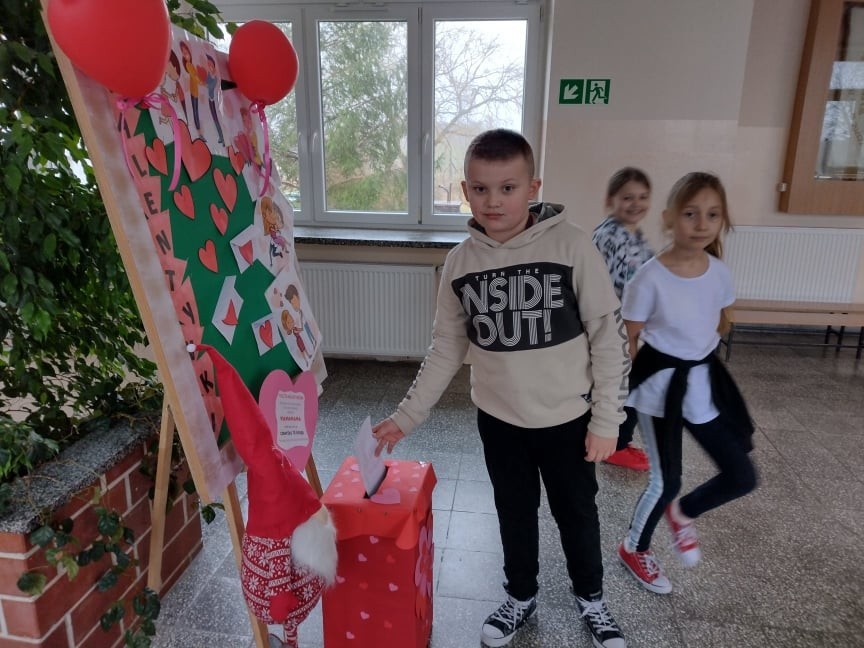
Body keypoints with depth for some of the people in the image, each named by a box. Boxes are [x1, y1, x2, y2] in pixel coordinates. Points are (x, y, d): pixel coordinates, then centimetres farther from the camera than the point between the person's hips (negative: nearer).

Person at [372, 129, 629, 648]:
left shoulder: (571, 245, -16)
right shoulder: (460, 262, -7)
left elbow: (609, 334, -10)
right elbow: (447, 350, 1)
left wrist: (607, 418, -10)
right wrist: (406, 416, -1)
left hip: (567, 418, -2)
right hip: (498, 420, 2)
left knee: (577, 513, 18)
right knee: (515, 514, 20)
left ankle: (592, 599, 45)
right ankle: (521, 597, 45)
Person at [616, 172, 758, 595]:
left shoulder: (720, 273, -4)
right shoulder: (650, 279, -20)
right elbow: (627, 342, -13)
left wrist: (697, 361, 14)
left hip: (703, 380, 6)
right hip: (659, 384, -5)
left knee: (742, 477, 9)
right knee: (666, 479, 7)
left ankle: (682, 513, 37)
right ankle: (635, 548, 35)